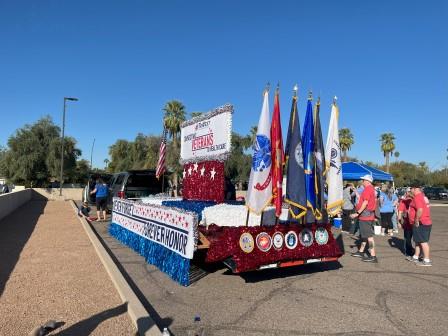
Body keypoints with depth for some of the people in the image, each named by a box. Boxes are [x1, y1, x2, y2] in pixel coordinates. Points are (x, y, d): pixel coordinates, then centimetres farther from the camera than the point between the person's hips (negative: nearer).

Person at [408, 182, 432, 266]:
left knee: (423, 241, -6)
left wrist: (416, 221, -20)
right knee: (418, 240, 18)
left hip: (421, 223, -11)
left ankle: (427, 261, -2)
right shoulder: (422, 196, 15)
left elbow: (420, 210, -28)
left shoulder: (417, 197, -17)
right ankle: (415, 257, 28)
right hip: (426, 222, 11)